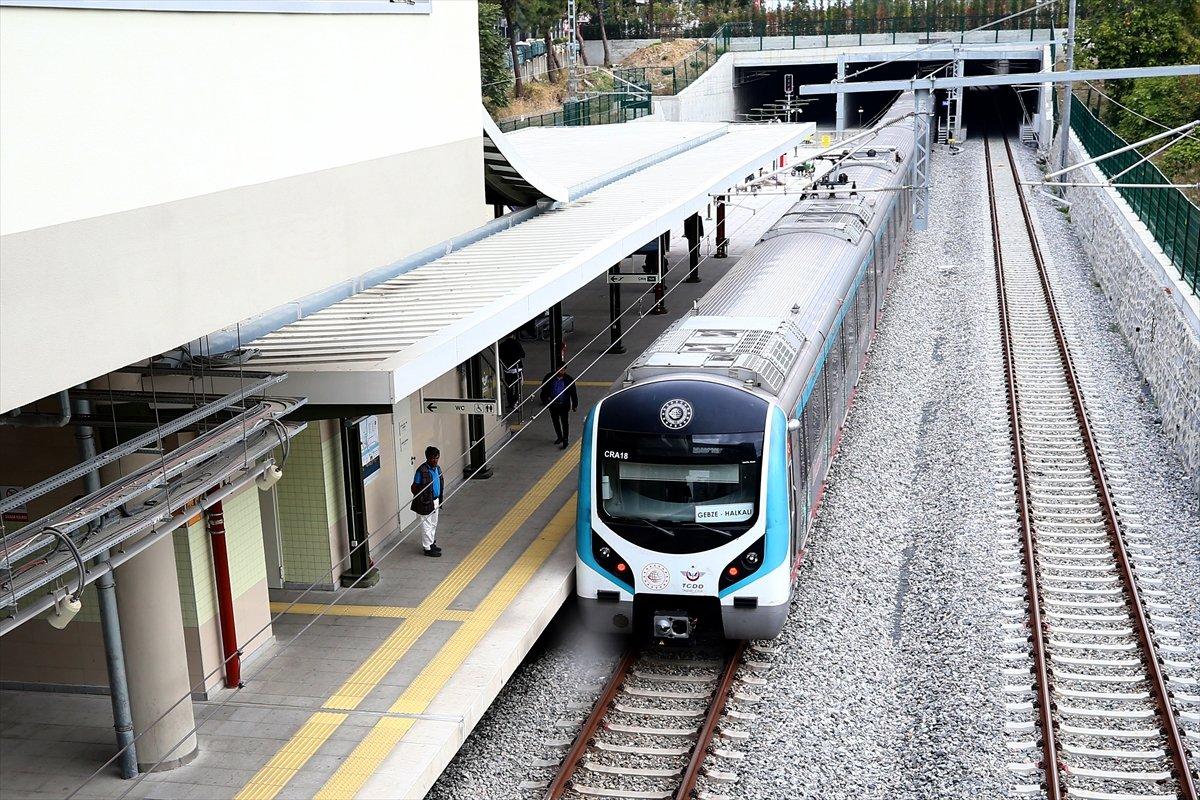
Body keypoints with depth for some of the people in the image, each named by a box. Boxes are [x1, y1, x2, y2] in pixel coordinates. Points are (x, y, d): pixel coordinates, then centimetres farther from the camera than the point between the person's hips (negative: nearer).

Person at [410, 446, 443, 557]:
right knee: (426, 525, 3)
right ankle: (428, 548, 12)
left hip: (435, 501, 8)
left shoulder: (437, 468, 2)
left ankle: (432, 544, 35)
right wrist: (421, 499, -13)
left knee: (433, 524, 20)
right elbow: (414, 487, -16)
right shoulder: (422, 471, -22)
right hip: (426, 502, -8)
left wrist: (439, 500, 15)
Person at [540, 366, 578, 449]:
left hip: (564, 405, -3)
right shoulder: (550, 377, -7)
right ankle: (560, 437, 36)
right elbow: (544, 388, 7)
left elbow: (573, 394, 0)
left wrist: (575, 405, 4)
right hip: (552, 404, 3)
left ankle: (565, 441, 6)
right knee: (555, 421, 17)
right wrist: (545, 398, -7)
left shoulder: (569, 380, -9)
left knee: (565, 423, -3)